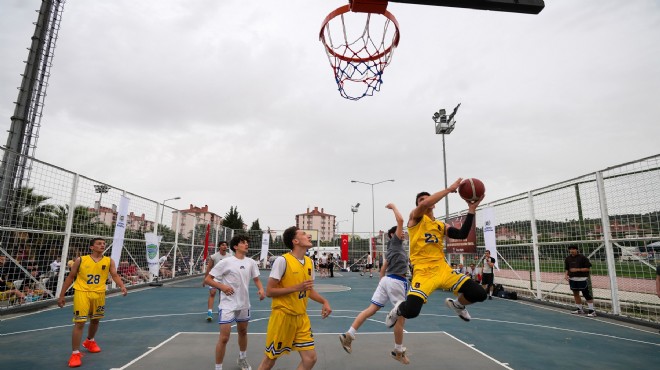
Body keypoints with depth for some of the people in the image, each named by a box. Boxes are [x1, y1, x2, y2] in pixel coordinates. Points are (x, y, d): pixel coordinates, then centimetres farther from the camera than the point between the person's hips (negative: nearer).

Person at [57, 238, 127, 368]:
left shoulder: (109, 261, 2)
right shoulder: (81, 260, -1)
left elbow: (115, 275, -5)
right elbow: (70, 278, 6)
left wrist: (122, 286, -23)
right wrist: (61, 295, 6)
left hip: (99, 294, 3)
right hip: (82, 293, -2)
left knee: (95, 320, 19)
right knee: (79, 323, -6)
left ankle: (90, 341, 45)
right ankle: (75, 353, 5)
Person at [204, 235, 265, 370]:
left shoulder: (251, 262, -1)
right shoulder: (226, 262, -14)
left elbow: (256, 279, 10)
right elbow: (207, 279, -10)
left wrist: (261, 289, -11)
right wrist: (222, 286, -25)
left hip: (244, 304, 5)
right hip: (228, 305, -5)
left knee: (243, 332, 21)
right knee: (224, 337, -7)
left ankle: (242, 359, 44)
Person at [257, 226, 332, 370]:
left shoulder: (309, 262, 5)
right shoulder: (282, 260, -17)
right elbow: (269, 291, -16)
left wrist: (324, 302, 2)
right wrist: (296, 287, -22)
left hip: (301, 317, 6)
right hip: (283, 316, -6)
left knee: (310, 357, 5)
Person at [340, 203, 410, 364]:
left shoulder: (392, 248, 21)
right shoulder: (395, 242, -3)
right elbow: (400, 220, -13)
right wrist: (393, 207, 0)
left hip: (387, 279, 9)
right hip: (396, 282, -9)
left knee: (371, 309, 6)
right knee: (401, 317, 4)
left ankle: (348, 335, 3)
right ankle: (398, 352, 17)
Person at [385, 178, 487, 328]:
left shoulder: (441, 225, 18)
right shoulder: (415, 217, 2)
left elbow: (462, 234, 3)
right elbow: (424, 205, -21)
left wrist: (471, 210, -2)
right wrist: (449, 189, -14)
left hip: (442, 268, 6)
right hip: (424, 271, -5)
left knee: (479, 294, -5)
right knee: (411, 311, -26)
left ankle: (457, 304, 30)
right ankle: (399, 309, 15)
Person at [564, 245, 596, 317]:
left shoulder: (583, 257, -10)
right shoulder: (568, 258, 6)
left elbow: (588, 268, -9)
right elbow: (567, 269, 13)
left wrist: (577, 269, -19)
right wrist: (566, 275, -3)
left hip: (582, 279, -5)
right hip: (573, 279, 6)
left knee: (586, 294, -4)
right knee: (575, 294, 13)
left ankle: (592, 310, 5)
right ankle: (580, 309, 26)